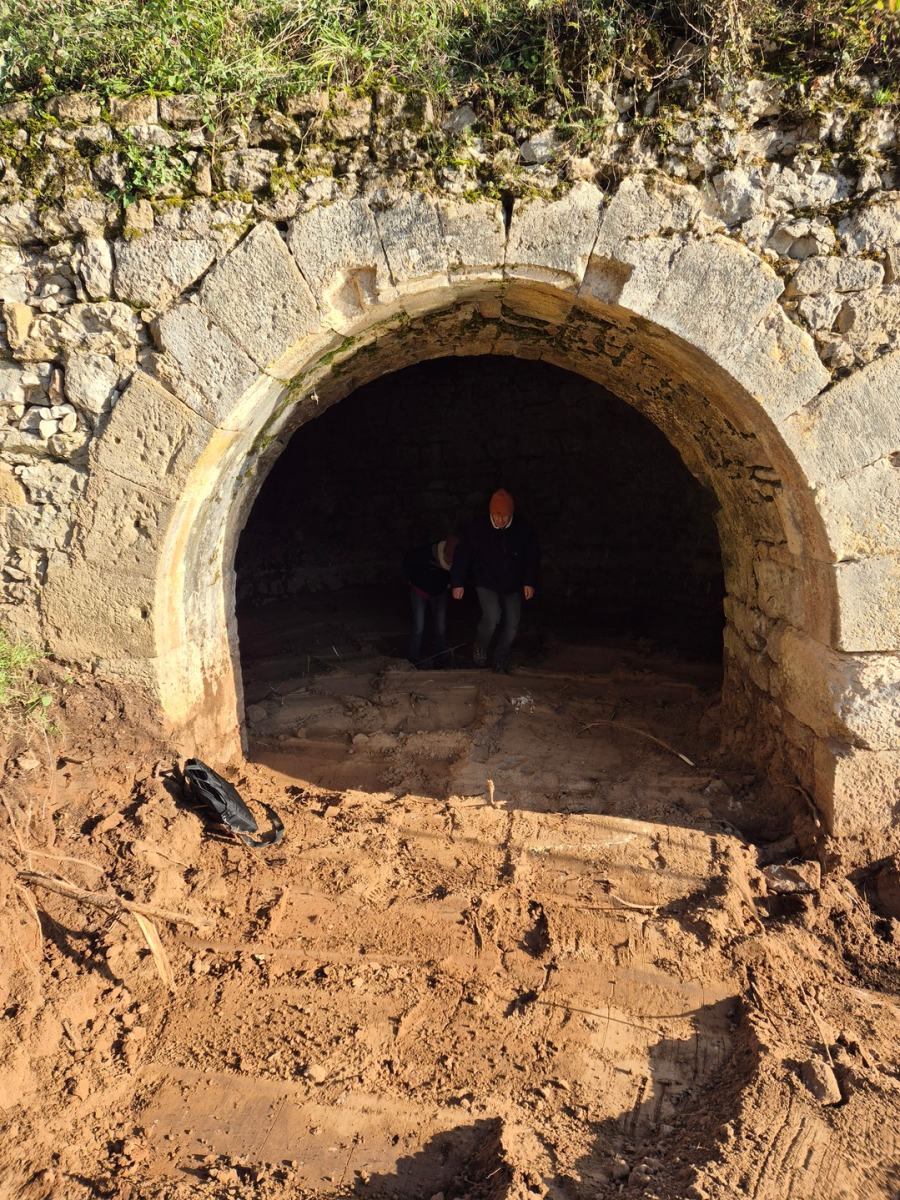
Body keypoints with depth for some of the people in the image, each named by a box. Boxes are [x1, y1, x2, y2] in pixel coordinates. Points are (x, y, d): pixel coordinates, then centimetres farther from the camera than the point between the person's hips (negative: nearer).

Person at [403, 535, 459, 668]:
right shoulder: (424, 553, -35)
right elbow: (407, 561, -13)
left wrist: (448, 582, -1)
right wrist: (412, 581, -7)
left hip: (439, 593, 3)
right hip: (420, 591, -3)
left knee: (441, 629, -1)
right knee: (418, 629, -7)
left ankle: (440, 663, 10)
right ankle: (414, 664, 2)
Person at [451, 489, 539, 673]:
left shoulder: (522, 528, -14)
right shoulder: (478, 527, -18)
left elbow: (532, 557, -1)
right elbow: (462, 555, -10)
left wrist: (530, 582, -6)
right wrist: (457, 583, -11)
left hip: (513, 585, 3)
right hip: (487, 584, -3)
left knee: (512, 626, 2)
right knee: (492, 618, -23)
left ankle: (501, 661, 25)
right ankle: (480, 649, 7)